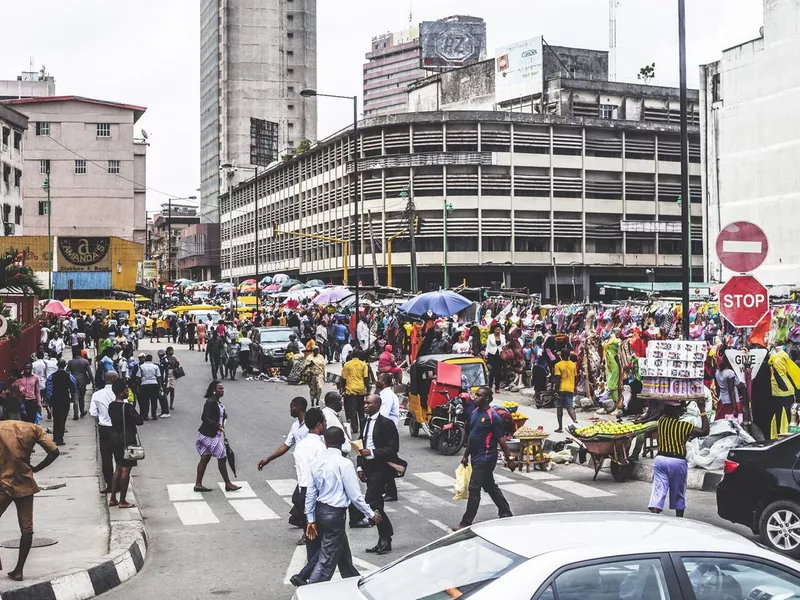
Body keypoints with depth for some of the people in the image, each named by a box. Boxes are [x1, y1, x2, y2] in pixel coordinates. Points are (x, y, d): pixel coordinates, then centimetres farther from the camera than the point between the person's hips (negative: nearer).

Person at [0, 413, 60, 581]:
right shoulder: (33, 428, 2)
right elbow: (54, 452, -4)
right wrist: (35, 468, 7)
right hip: (25, 484, 2)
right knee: (27, 528, 7)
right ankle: (18, 570, 6)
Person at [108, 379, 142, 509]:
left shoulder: (111, 406, 4)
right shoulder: (127, 407, -19)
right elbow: (139, 421, -16)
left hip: (115, 439, 8)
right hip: (127, 441, -8)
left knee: (119, 468, 17)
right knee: (125, 470, 0)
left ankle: (113, 498, 20)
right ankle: (123, 501, 5)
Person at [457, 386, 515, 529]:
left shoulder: (493, 417, -16)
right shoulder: (475, 413, 9)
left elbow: (501, 440, -13)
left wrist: (509, 460, -10)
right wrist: (466, 455, 18)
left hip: (486, 458, -9)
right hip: (476, 457, 9)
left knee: (474, 488, -9)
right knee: (490, 486, 18)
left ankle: (466, 523, -5)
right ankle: (505, 513, 31)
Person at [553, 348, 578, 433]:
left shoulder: (558, 365, -7)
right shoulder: (573, 365, 6)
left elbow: (558, 379, -12)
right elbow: (575, 377, 12)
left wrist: (556, 390, -10)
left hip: (561, 389, -3)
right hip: (570, 389, 3)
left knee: (559, 408, 8)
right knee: (570, 407, 3)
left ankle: (560, 427, 10)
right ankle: (575, 420, -26)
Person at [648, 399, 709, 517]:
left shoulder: (661, 422, 4)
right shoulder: (684, 426, -8)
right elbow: (705, 431, -3)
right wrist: (702, 411, -1)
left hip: (661, 459, 2)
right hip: (678, 462, -2)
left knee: (658, 491, -4)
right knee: (678, 495, 14)